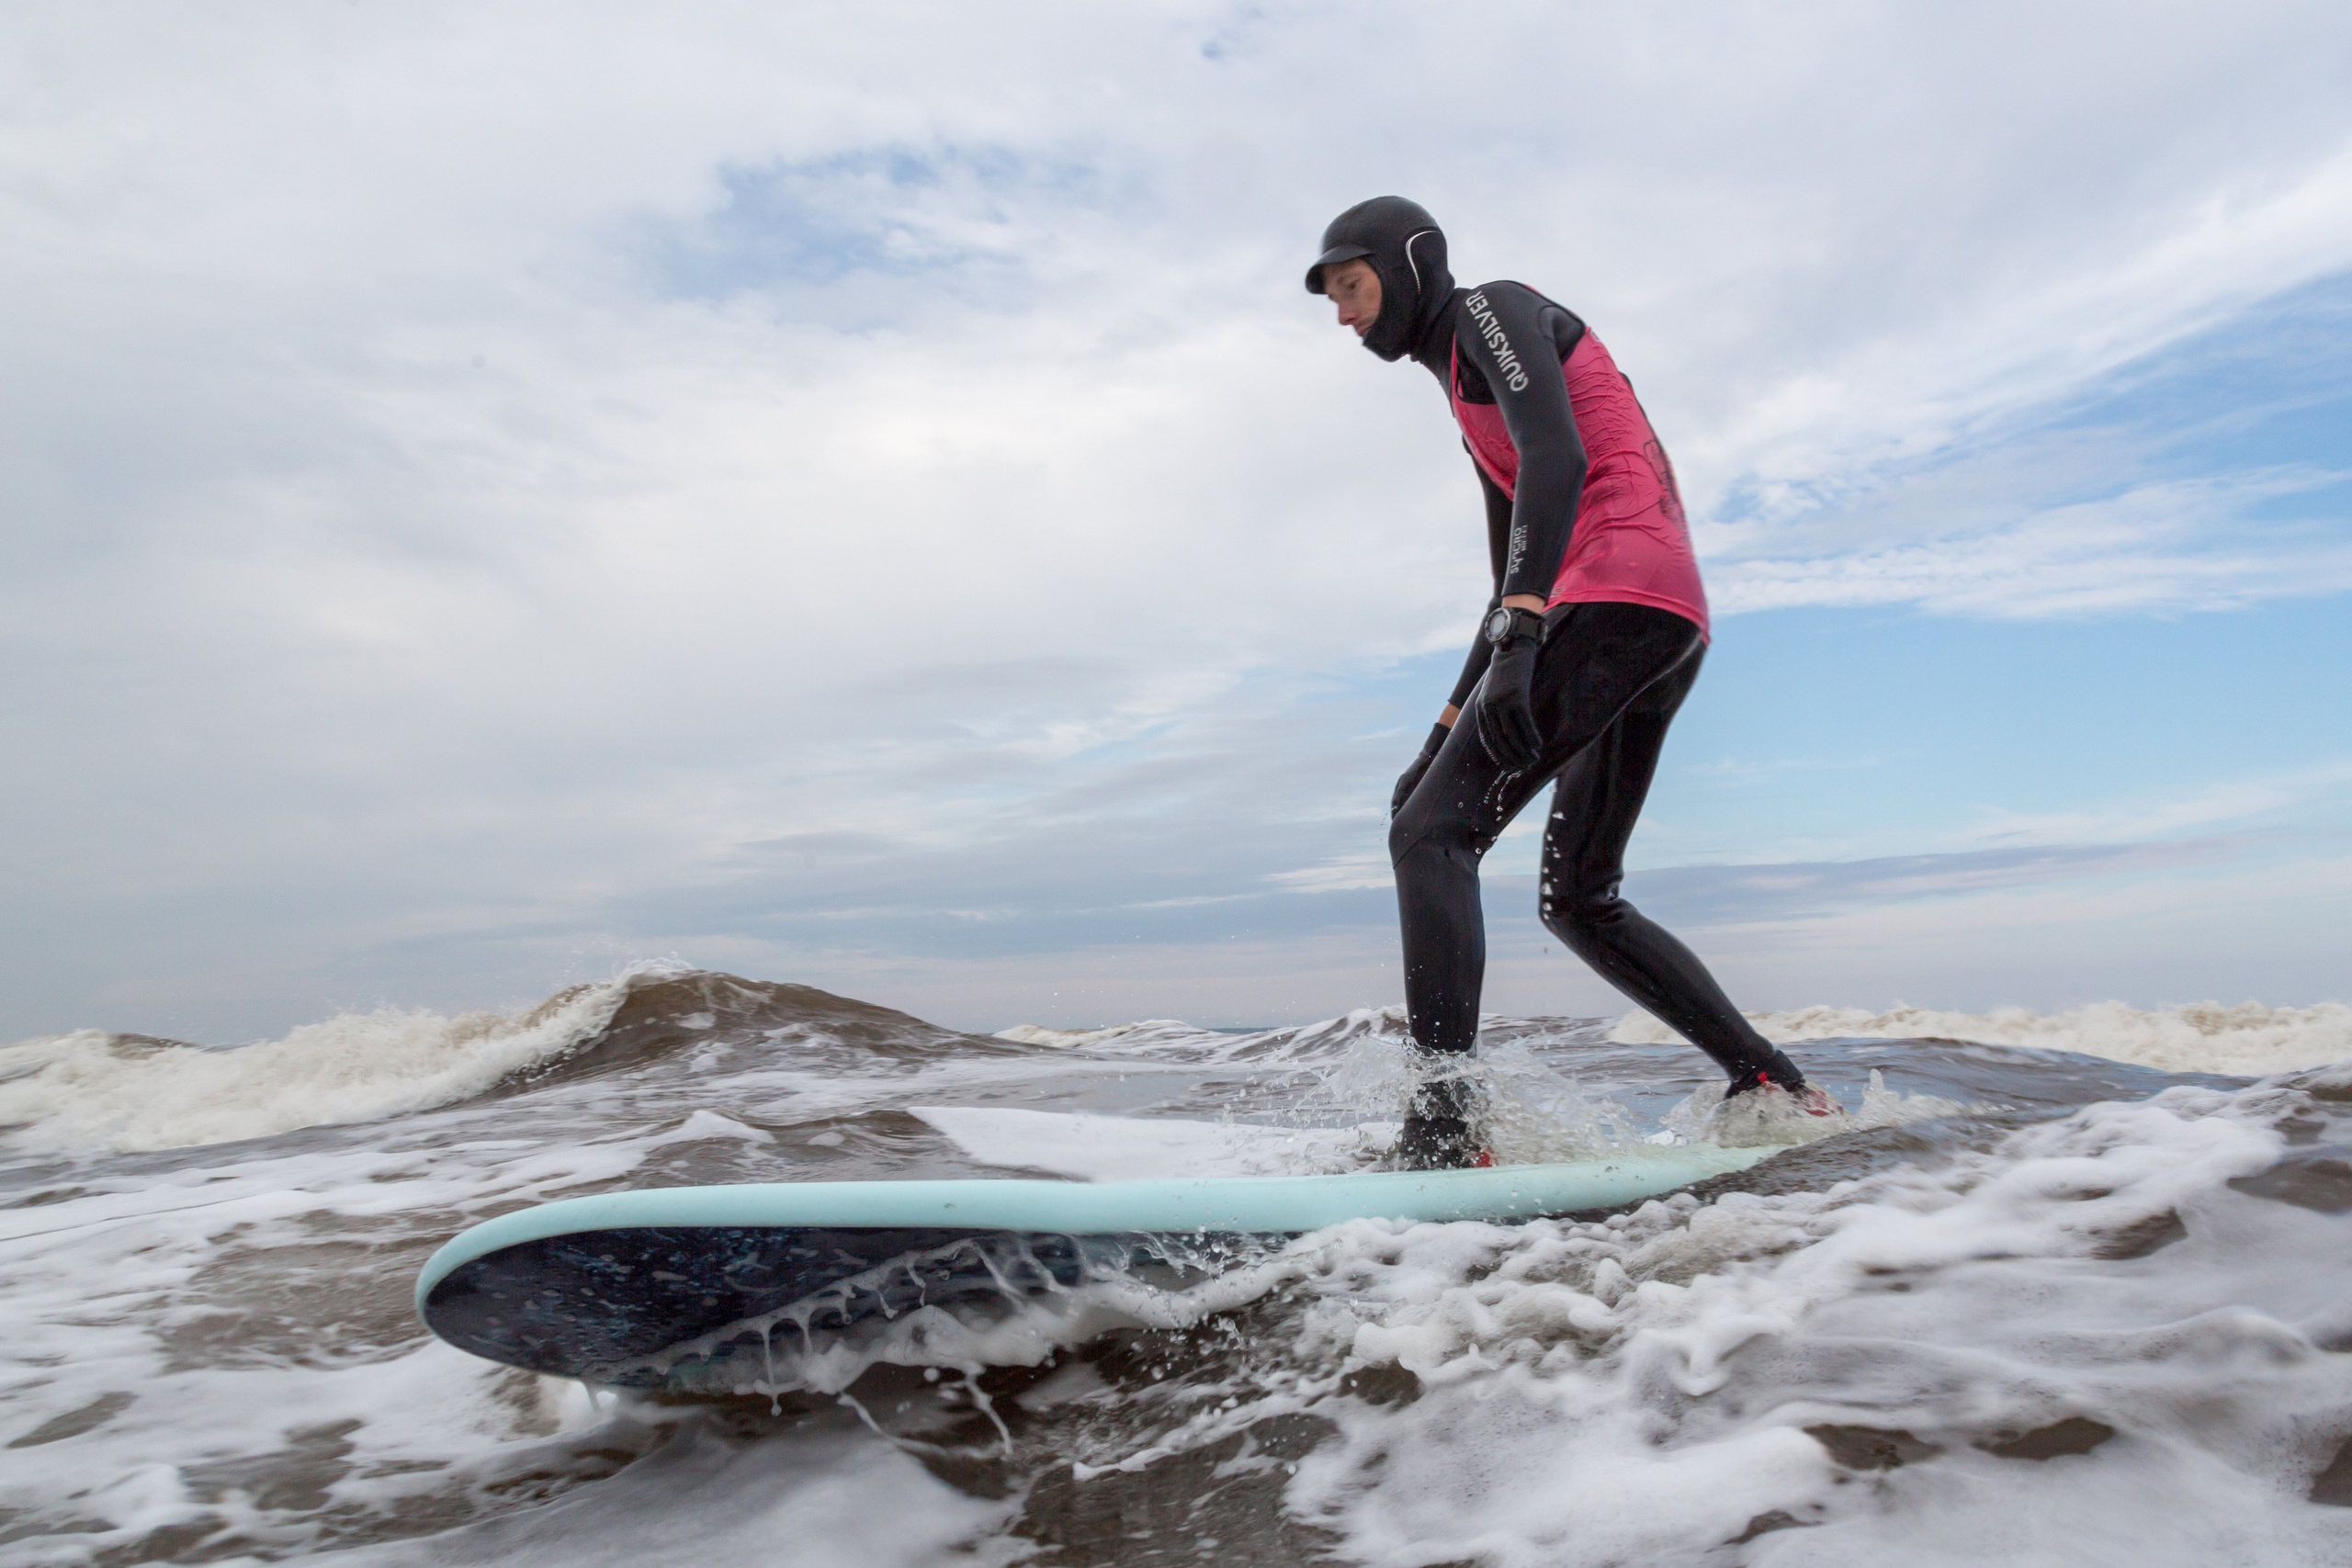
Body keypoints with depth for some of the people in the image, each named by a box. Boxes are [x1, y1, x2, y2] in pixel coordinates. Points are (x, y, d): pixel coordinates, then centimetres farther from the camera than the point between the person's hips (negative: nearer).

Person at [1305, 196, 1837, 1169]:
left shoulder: (1491, 308, 4)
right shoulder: (1473, 407, 30)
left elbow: (1558, 459, -17)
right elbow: (1514, 588, 30)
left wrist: (1521, 637, -30)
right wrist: (1443, 742, 27)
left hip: (1618, 595, -10)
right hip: (1668, 627, 10)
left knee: (1430, 832, -15)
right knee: (1578, 902, 13)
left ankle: (1444, 1135, -20)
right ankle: (1770, 1083, 18)